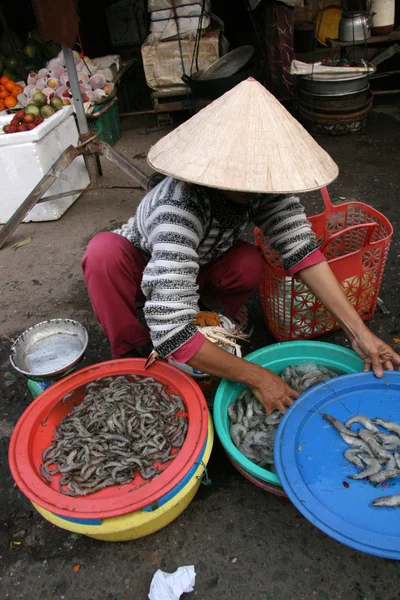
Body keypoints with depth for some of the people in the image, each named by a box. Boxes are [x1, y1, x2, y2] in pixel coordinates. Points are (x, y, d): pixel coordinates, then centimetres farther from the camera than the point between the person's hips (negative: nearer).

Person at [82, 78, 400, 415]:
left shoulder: (264, 184, -25)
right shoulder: (179, 209, -42)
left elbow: (301, 248, -28)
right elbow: (171, 334, -47)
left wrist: (359, 331, -36)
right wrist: (257, 378, -43)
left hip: (200, 266, 3)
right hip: (144, 267, -3)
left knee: (249, 265, -29)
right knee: (104, 251, -36)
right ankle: (132, 353, -14)